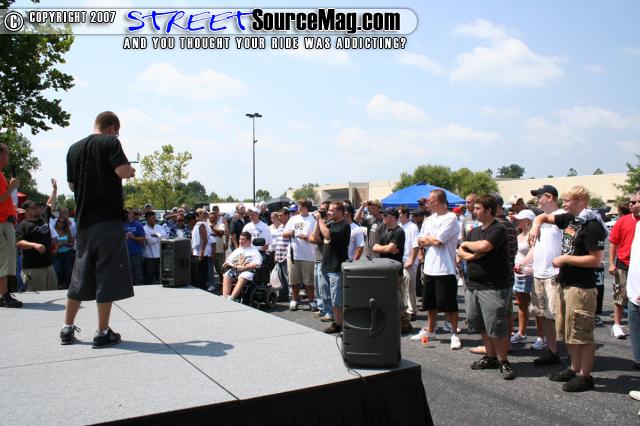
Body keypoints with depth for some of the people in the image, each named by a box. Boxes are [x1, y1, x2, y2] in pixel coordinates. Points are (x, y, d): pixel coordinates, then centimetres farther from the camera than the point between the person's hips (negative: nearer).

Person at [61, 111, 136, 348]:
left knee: (80, 275, 15)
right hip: (108, 219, -6)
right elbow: (122, 171, -18)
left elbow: (72, 185, 19)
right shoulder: (110, 142, -4)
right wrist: (131, 171, 3)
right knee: (107, 276, -1)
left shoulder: (74, 148, 14)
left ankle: (67, 329, 21)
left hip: (84, 220, 6)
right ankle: (103, 333, 3)